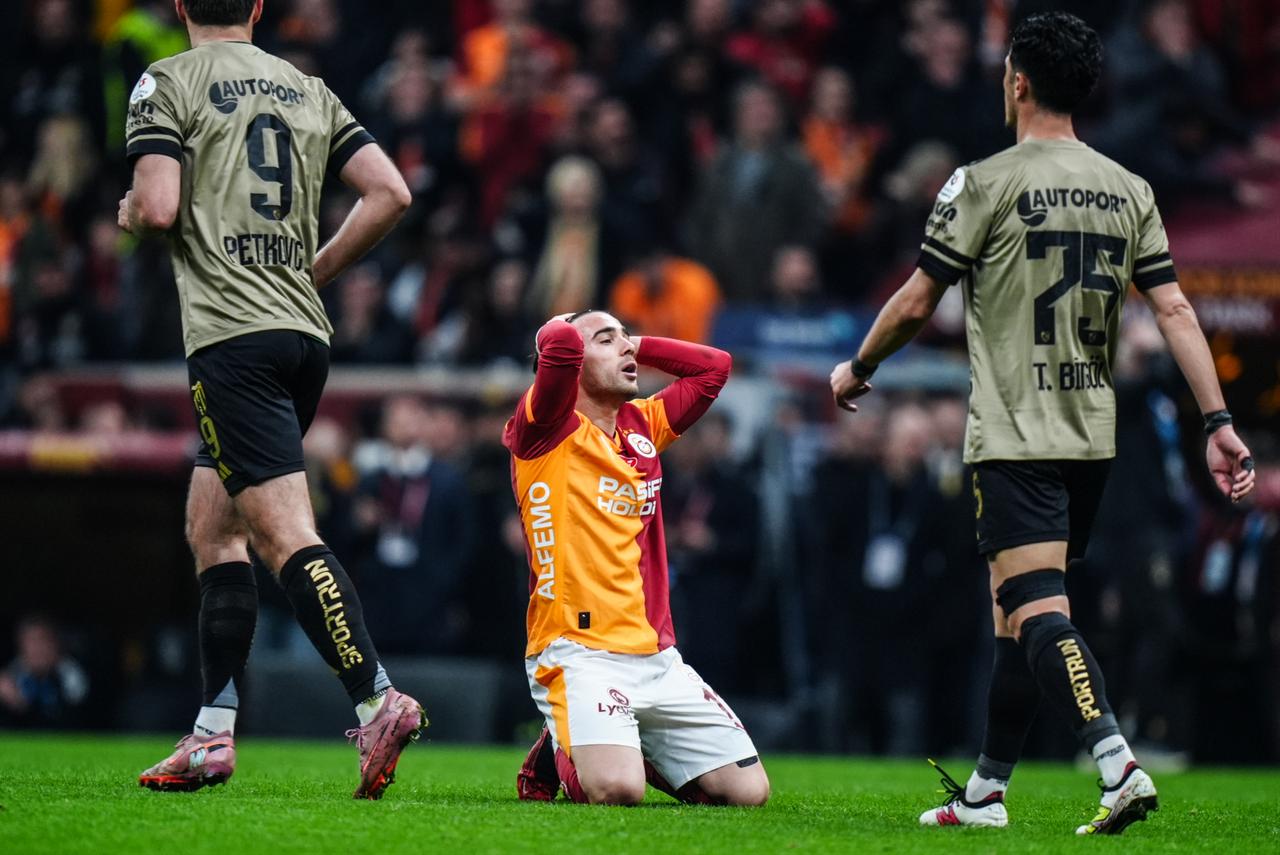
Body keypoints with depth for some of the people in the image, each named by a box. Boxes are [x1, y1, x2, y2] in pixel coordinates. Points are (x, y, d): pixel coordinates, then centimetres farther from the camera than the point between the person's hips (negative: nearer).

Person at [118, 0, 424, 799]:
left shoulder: (167, 83, -1)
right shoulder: (307, 89, 16)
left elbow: (158, 206, -12)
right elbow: (390, 192, 9)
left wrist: (129, 215, 12)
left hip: (232, 332, -7)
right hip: (305, 329, 7)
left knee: (287, 531, -14)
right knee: (213, 525, 16)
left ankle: (378, 700, -28)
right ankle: (213, 735, 14)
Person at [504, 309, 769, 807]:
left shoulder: (641, 426, 16)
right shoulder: (546, 430, -5)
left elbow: (714, 366, 23)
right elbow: (560, 342, -22)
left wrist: (636, 347, 15)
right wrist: (563, 333, 1)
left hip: (658, 660, 7)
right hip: (580, 654, -7)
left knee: (748, 791, 0)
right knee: (616, 790, -30)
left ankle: (627, 751, 23)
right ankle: (562, 751, 5)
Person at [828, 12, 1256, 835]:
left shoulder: (987, 182, -7)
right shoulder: (1129, 190, 8)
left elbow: (915, 304, -3)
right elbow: (1174, 309, 2)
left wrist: (858, 369, 14)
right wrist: (1219, 421, 1)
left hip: (1015, 437, -6)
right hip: (1093, 436, 6)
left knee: (1038, 613, -13)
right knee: (1020, 614, 15)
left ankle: (1120, 765, -31)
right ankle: (985, 792, 21)